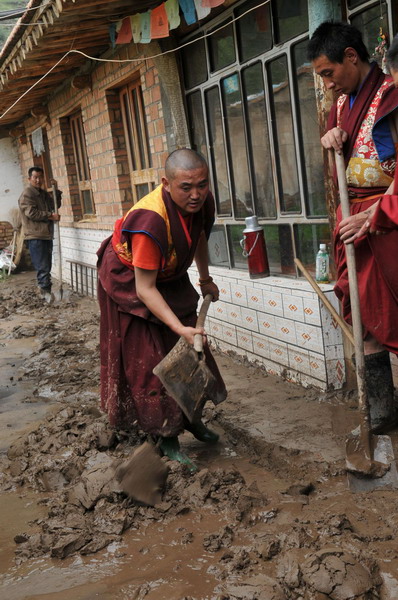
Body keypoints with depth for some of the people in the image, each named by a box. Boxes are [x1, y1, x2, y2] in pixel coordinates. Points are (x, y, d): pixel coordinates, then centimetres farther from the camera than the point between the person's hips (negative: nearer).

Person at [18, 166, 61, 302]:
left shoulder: (44, 194, 17)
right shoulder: (27, 194, -9)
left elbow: (55, 205, 23)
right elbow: (31, 212, -18)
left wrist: (56, 190, 12)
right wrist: (50, 216, -14)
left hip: (47, 234, 8)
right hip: (35, 236, -8)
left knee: (47, 265, 11)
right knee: (42, 266, -10)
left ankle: (45, 290, 18)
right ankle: (45, 289, -6)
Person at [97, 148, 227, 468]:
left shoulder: (202, 201, -17)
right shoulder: (150, 222, -40)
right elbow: (144, 289, -36)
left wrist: (205, 280, 18)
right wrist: (180, 328, -42)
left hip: (169, 278, 8)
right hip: (129, 282, -7)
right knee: (148, 362, -5)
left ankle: (188, 416, 31)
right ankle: (166, 437, 6)